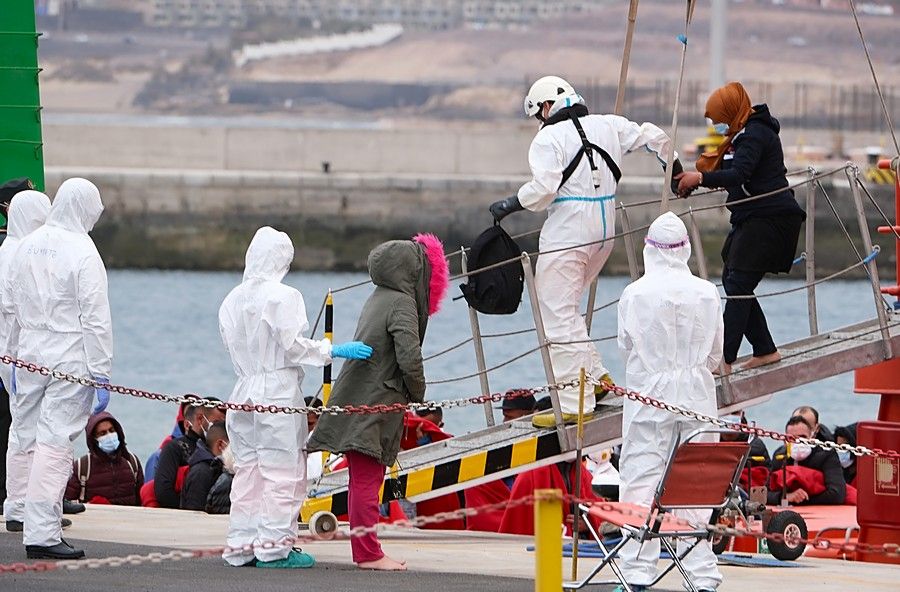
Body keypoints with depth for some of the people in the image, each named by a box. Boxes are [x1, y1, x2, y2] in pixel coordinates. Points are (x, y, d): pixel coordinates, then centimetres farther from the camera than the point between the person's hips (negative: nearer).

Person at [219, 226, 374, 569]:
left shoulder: (232, 300, 10)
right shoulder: (283, 296, -10)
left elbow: (232, 346, 14)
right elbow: (293, 345, -14)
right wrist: (334, 351, -10)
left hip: (245, 390, 7)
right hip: (278, 392, -7)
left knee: (247, 470, 11)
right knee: (281, 471, -2)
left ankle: (241, 547, 11)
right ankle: (273, 547, -4)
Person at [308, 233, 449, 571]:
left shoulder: (377, 300, 16)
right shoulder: (401, 303, -12)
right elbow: (409, 356, -21)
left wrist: (409, 394, 16)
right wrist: (417, 394, -3)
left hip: (358, 401, 9)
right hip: (374, 407, -9)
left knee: (364, 481, 11)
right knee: (366, 481, -7)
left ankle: (366, 552, 16)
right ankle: (368, 553, -5)